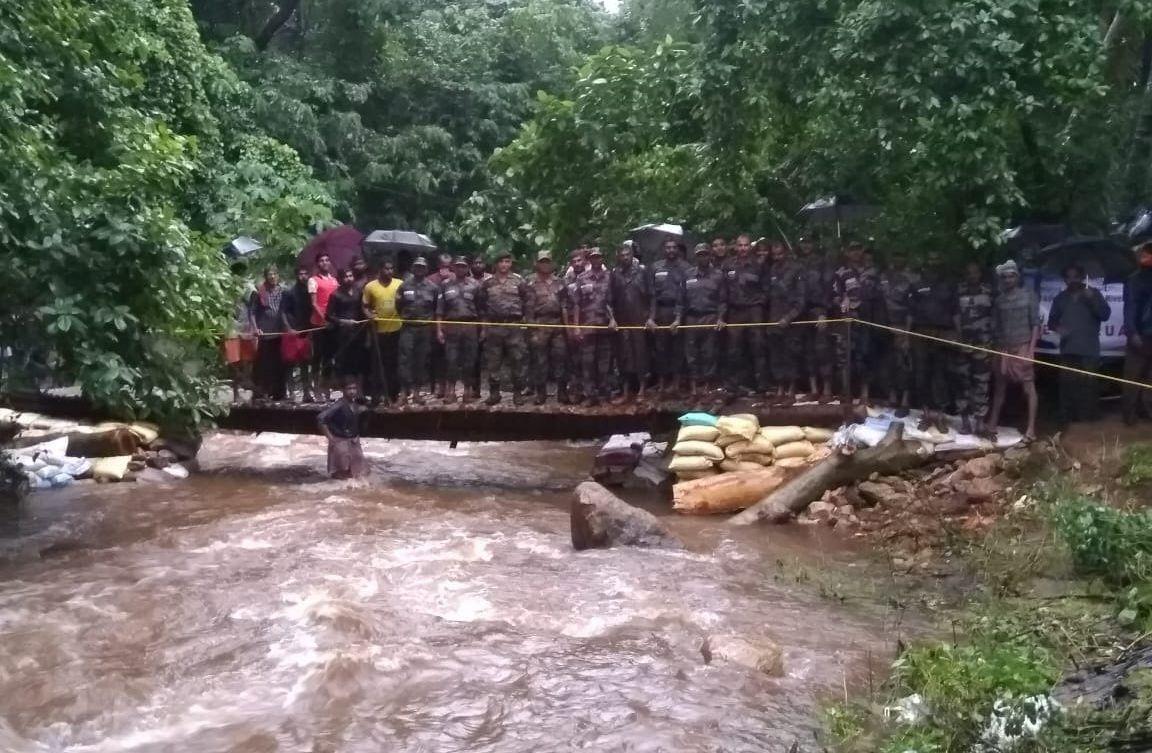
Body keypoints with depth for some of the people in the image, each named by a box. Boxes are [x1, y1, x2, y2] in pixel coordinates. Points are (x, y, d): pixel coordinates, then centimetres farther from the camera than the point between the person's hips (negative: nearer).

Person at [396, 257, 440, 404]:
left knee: (422, 360, 6)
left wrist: (431, 319, 2)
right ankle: (404, 391, -9)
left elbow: (438, 307, 8)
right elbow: (398, 305, 9)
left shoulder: (433, 287, 6)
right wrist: (405, 316, 4)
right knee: (405, 359, -9)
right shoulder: (405, 285, 5)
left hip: (425, 328, 1)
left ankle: (417, 391, 13)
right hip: (408, 327, -1)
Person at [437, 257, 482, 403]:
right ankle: (450, 391, 5)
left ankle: (468, 391, 12)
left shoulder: (475, 284, 6)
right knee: (451, 360, -1)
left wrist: (482, 329, 1)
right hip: (451, 326, 0)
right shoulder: (445, 285, 8)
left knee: (469, 360, 4)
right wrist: (439, 329, -1)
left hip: (471, 326, 0)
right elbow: (440, 310, 6)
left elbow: (481, 308, 6)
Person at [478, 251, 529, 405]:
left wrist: (523, 320, -2)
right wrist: (484, 324, 4)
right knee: (493, 361, 3)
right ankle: (494, 393, 11)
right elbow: (482, 305, 10)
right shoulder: (487, 283, 8)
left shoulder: (518, 281, 4)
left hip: (514, 326, -1)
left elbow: (526, 302, 4)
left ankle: (518, 393, 7)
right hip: (494, 326, 2)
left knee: (517, 360, 0)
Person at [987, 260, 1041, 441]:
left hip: (1022, 348, -4)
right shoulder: (998, 300, 11)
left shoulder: (1028, 296, 2)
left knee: (1028, 387, -5)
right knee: (999, 388, 9)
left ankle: (1031, 429, -3)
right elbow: (994, 326, 10)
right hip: (1003, 349, 4)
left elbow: (1035, 324, -2)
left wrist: (1031, 349, -10)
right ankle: (992, 425, 14)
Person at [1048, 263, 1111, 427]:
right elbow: (1052, 320, 17)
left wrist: (1093, 300, -14)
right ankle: (1067, 420, 1)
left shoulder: (1093, 294, 9)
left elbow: (1105, 315, 0)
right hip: (1068, 349, 2)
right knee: (1068, 385, -3)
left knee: (1087, 385, -9)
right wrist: (1057, 328, -5)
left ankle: (1087, 420, -6)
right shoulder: (1060, 298, 16)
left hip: (1088, 349, -2)